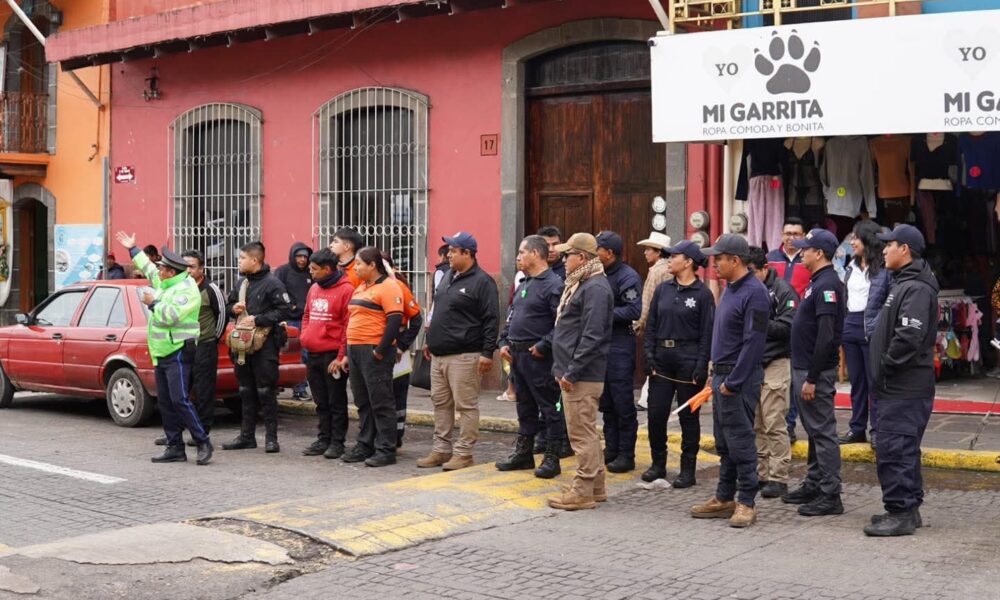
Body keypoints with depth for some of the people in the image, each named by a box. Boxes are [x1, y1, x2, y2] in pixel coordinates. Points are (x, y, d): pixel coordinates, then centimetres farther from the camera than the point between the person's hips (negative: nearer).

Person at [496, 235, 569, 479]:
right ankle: (523, 453, 26)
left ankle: (552, 458, 3)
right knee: (524, 405, 17)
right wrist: (504, 342, 11)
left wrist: (543, 346, -20)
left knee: (549, 407, -2)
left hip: (538, 357, -9)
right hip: (517, 355, 9)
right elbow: (511, 317, 24)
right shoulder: (524, 284, 17)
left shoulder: (553, 285, -13)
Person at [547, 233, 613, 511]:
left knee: (582, 433, -5)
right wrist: (561, 368, 19)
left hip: (582, 376, -11)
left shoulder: (595, 288, -17)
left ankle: (584, 491, 1)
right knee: (586, 431, 16)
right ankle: (595, 486, 24)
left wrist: (571, 372, -21)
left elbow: (591, 336, -23)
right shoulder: (580, 285, 17)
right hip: (572, 371, 11)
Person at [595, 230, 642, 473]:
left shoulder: (627, 276, -11)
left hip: (620, 345, -8)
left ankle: (626, 454, 4)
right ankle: (611, 448, 22)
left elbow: (634, 310, -20)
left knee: (622, 403, -3)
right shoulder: (599, 275, 12)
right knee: (606, 402, 13)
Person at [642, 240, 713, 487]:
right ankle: (658, 464, 19)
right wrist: (649, 356, 0)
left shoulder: (702, 294, -5)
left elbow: (707, 334, -7)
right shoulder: (663, 289, 8)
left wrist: (701, 367, -13)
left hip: (688, 359, -4)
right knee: (656, 414, 4)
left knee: (689, 416, 4)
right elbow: (651, 325, 10)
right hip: (662, 359, 4)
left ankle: (688, 469, 13)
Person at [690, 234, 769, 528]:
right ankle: (725, 498, 24)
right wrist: (716, 374, 16)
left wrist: (732, 382, -20)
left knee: (740, 441, -4)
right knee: (724, 443, 15)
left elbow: (753, 342, -21)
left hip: (739, 379, -10)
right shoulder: (730, 289, 14)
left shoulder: (753, 293, -17)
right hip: (721, 374, 10)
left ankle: (747, 503, 5)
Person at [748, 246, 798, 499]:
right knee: (754, 425, 10)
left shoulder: (782, 290, -6)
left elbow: (787, 327, -15)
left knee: (774, 424, -6)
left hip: (775, 362, -6)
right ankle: (760, 473, 18)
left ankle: (778, 478, 0)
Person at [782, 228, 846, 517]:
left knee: (823, 432, -6)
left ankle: (830, 496, -2)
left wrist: (812, 379, -23)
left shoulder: (827, 285, -17)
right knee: (814, 431, 16)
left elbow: (826, 337, -23)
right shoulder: (817, 282, 15)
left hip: (817, 372, -10)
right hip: (804, 368, 10)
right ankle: (813, 485, 25)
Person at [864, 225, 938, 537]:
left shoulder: (916, 288, -16)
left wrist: (886, 366, -16)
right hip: (898, 388, 11)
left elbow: (909, 338, -26)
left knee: (894, 451, -9)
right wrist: (882, 372, 16)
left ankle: (900, 513, -6)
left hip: (905, 390, -11)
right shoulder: (903, 283, 18)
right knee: (902, 450, 16)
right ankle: (908, 509, 24)